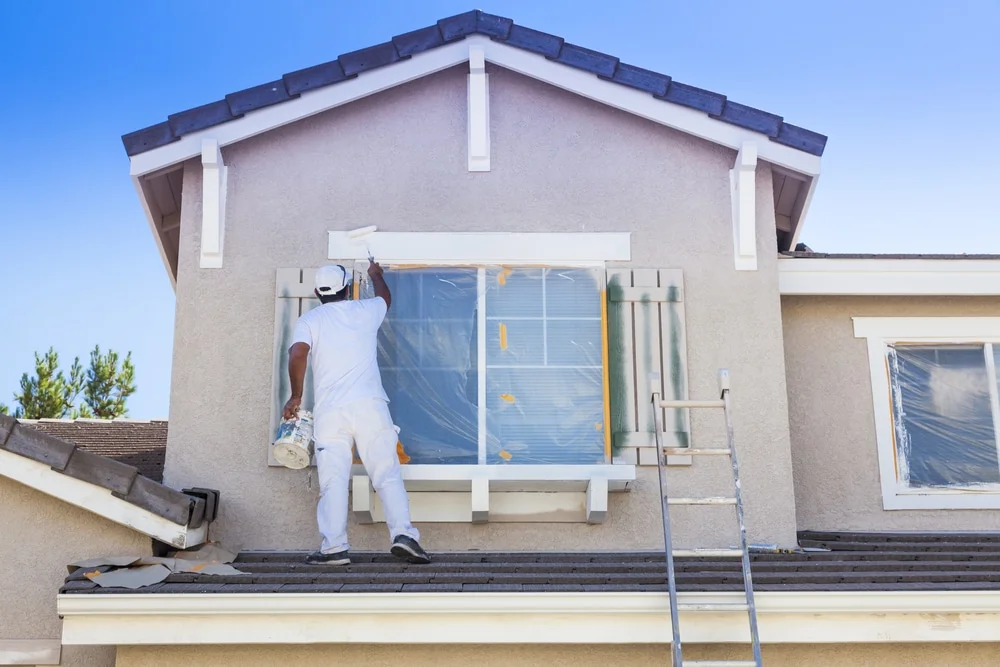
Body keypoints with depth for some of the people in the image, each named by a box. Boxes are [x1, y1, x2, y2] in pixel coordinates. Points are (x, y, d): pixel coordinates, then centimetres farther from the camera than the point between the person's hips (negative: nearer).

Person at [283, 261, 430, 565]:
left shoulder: (309, 320, 10)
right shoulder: (365, 311, 15)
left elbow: (298, 353, -8)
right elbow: (385, 297, 39)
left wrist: (296, 396, 2)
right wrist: (375, 274, 59)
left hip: (329, 410, 0)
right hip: (369, 404, 1)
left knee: (333, 480, -2)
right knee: (387, 473, -1)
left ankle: (334, 545, -8)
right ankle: (403, 533, -12)